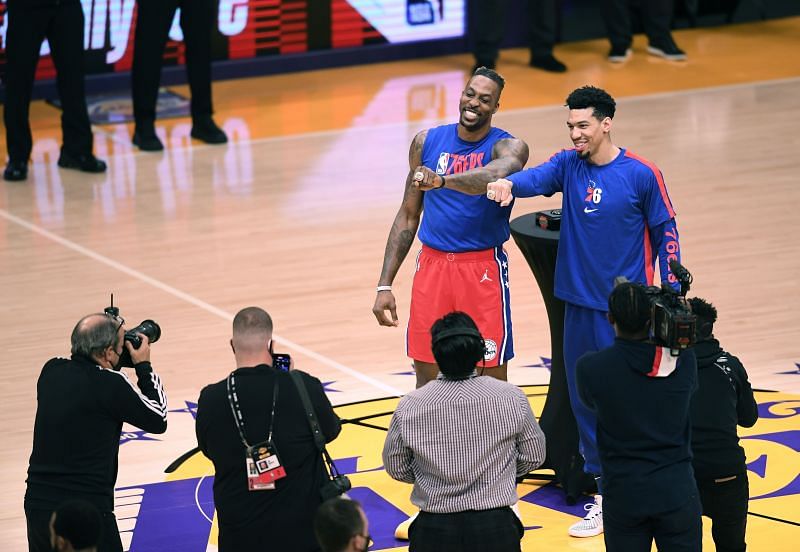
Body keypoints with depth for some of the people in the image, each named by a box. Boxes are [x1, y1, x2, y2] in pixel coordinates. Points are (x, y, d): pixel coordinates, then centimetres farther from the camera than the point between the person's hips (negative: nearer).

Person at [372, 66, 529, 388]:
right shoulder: (427, 142, 5)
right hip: (432, 265, 3)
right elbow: (408, 215, 11)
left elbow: (496, 175, -34)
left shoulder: (507, 147, -8)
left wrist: (441, 180, -53)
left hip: (483, 269, -3)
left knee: (491, 379, -1)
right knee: (426, 379, 7)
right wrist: (385, 285, 5)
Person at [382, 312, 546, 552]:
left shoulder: (409, 408, -10)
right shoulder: (512, 398, -9)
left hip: (435, 531, 0)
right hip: (496, 528, 0)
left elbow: (396, 468, 4)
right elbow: (534, 456, 4)